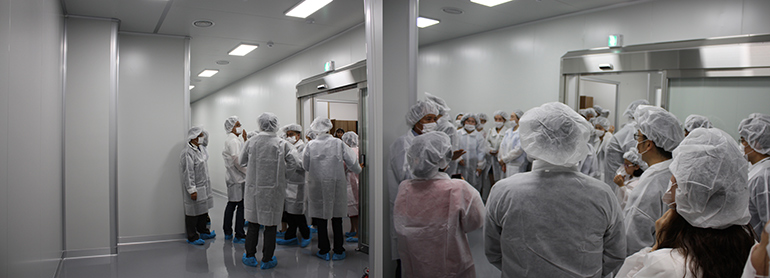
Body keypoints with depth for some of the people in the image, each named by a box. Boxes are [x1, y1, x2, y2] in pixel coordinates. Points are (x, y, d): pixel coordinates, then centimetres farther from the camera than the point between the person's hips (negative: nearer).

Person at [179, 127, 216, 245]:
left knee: (203, 209, 18)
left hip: (204, 186, 9)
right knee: (193, 213, 3)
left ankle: (203, 231, 33)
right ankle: (192, 237, 15)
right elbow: (188, 173, -21)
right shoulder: (188, 152, -20)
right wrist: (192, 190, -21)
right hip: (195, 188, -9)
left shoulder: (200, 148, 10)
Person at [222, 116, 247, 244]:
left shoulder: (230, 140, 16)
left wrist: (244, 139, 10)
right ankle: (239, 236, -3)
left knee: (231, 203, 16)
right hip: (237, 177, -10)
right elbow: (237, 160, -22)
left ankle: (227, 233, 24)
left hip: (232, 177, 10)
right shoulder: (233, 141, -15)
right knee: (241, 205, -6)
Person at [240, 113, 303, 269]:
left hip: (254, 188, 2)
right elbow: (296, 163, -13)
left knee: (253, 223, 16)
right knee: (271, 225, 8)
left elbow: (242, 162, 7)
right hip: (273, 189, -2)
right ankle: (267, 260, 15)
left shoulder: (251, 142, -4)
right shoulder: (282, 144, -10)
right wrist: (282, 173, 0)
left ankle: (250, 256, 26)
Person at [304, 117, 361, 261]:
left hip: (317, 184, 0)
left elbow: (305, 166, 2)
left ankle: (324, 251, 16)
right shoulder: (338, 143, -6)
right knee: (337, 219, 10)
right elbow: (352, 161, 1)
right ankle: (338, 251, 16)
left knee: (321, 218, 10)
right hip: (336, 184, 0)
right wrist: (358, 170, 22)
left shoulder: (310, 145, -6)